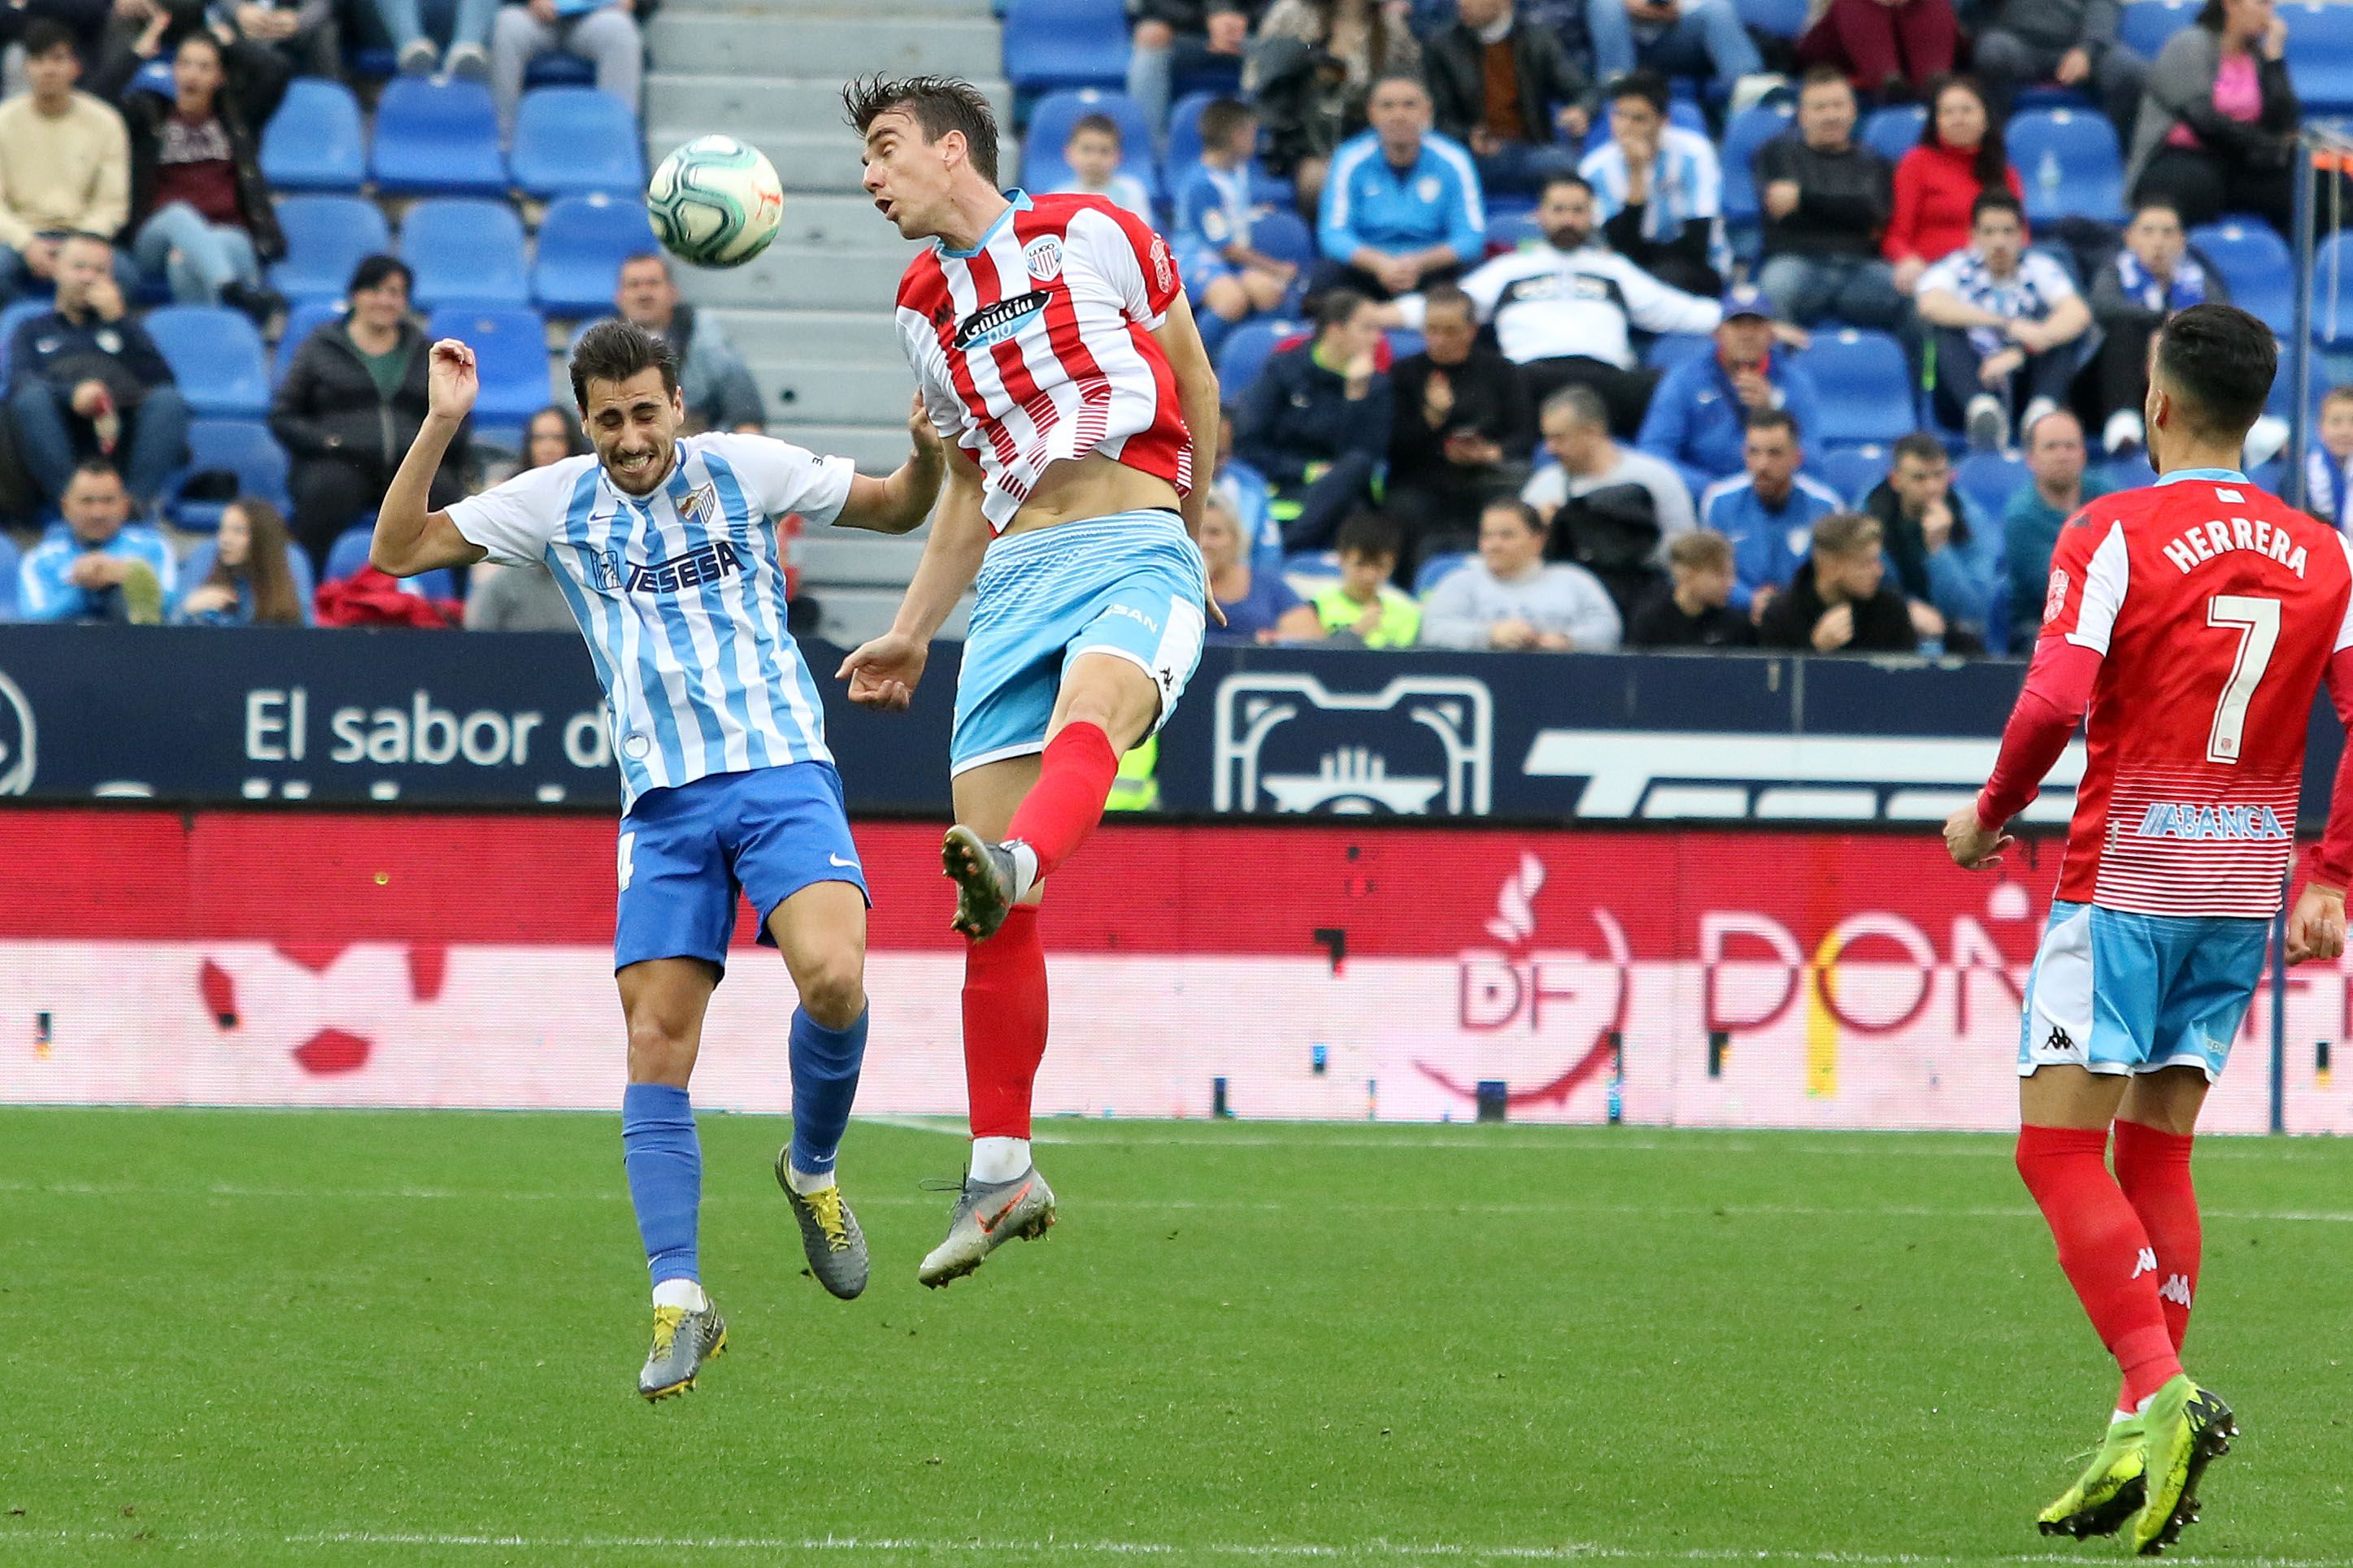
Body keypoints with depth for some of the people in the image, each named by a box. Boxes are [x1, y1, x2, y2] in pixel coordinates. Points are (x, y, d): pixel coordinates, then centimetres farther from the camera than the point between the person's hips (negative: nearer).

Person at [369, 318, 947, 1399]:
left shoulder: (744, 470, 6)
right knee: (655, 1043, -7)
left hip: (780, 771, -2)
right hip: (663, 802, 2)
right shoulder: (557, 502, 8)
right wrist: (441, 426, -4)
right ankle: (679, 1300, -4)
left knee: (833, 977, -24)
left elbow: (896, 509, 17)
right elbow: (398, 550, 7)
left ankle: (813, 1171, 4)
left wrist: (927, 454, -5)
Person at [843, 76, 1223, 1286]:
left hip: (1136, 545, -5)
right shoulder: (922, 305, 23)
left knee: (1086, 711, -40)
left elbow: (1195, 384, 14)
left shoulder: (1088, 232, 7)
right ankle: (1002, 1174, 1)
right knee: (981, 881, -5)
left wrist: (1203, 530, 12)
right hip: (1014, 576, 5)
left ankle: (1016, 865, -72)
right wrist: (911, 632, 25)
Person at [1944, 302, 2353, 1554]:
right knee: (2156, 1150, 12)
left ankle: (2160, 1395, -20)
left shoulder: (2114, 534, -9)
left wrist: (1991, 814, -2)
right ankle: (2145, 1445, 8)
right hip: (2246, 884, 6)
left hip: (2126, 876, -6)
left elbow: (2055, 703, -18)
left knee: (2059, 1142, -3)